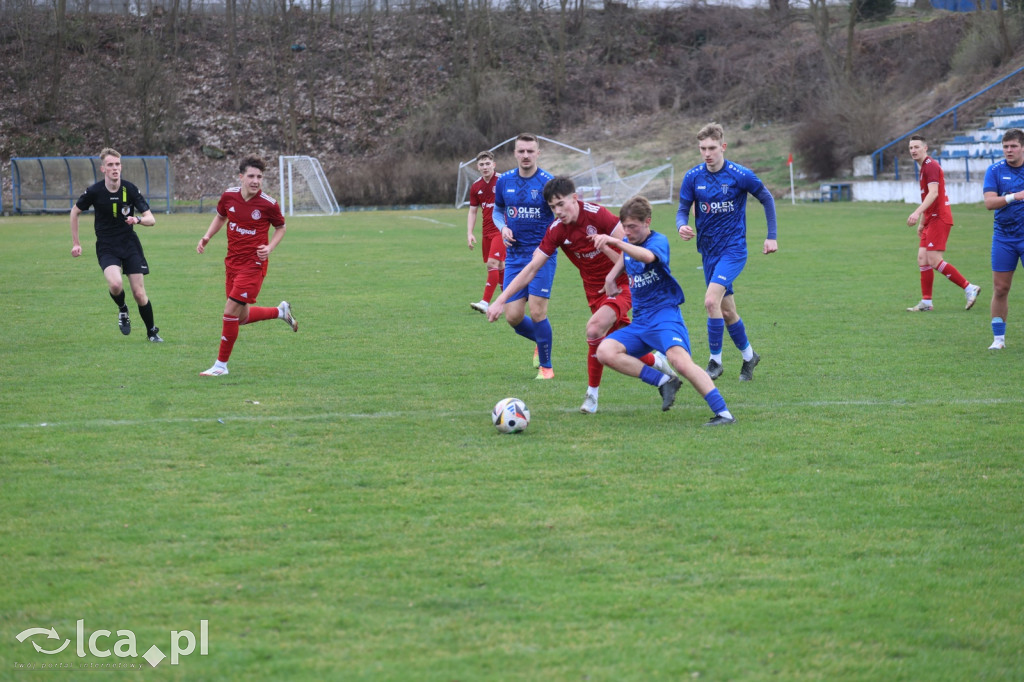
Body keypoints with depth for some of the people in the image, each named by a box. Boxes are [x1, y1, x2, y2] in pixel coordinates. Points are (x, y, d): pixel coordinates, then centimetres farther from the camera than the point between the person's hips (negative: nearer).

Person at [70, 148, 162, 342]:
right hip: (106, 247, -1)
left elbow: (151, 219, -7)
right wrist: (75, 243, 8)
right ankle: (122, 310, 6)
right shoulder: (94, 192, -10)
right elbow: (75, 212, 9)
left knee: (139, 294, -1)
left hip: (130, 245, 1)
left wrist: (138, 219, -30)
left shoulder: (130, 190, -9)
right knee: (115, 284, -28)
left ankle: (152, 332, 22)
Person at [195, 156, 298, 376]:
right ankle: (281, 311, 40)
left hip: (254, 264, -6)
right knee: (242, 317, 14)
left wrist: (270, 247, -14)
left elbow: (280, 227, 3)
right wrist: (207, 237, 1)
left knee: (231, 312, -12)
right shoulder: (229, 196, -4)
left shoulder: (268, 204, -14)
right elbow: (220, 217, 17)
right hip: (232, 262, 6)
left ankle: (221, 365, 0)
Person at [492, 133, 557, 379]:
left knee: (537, 312, -12)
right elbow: (497, 211, 20)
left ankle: (545, 366, 7)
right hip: (514, 257, 4)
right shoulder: (504, 181, 4)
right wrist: (503, 227, -1)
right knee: (513, 317, 0)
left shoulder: (548, 182, -9)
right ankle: (539, 340, 33)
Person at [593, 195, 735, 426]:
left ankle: (723, 413, -29)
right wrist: (612, 275, 22)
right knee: (605, 352, -16)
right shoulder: (628, 243, 13)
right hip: (639, 321, 8)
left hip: (664, 314, -8)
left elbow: (647, 256, -36)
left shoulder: (659, 241, -10)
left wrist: (615, 242, -49)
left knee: (680, 360, -32)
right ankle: (664, 381, -15)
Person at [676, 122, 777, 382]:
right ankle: (748, 356, 33)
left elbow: (767, 199, 3)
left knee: (711, 301, -22)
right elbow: (683, 210, 4)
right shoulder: (692, 177, -2)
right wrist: (682, 226, -20)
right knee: (726, 311, 12)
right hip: (708, 251, 5)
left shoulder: (740, 175, -11)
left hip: (734, 249, -5)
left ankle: (715, 361, -9)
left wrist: (771, 236, 3)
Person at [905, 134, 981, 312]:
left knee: (934, 261, -15)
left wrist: (917, 213, -36)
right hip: (931, 220, 10)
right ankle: (926, 302, 7)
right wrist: (922, 222, 28)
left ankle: (969, 289, -7)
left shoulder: (930, 166, -12)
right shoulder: (925, 167, 20)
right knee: (922, 259, 5)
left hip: (939, 219, -10)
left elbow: (933, 193, -25)